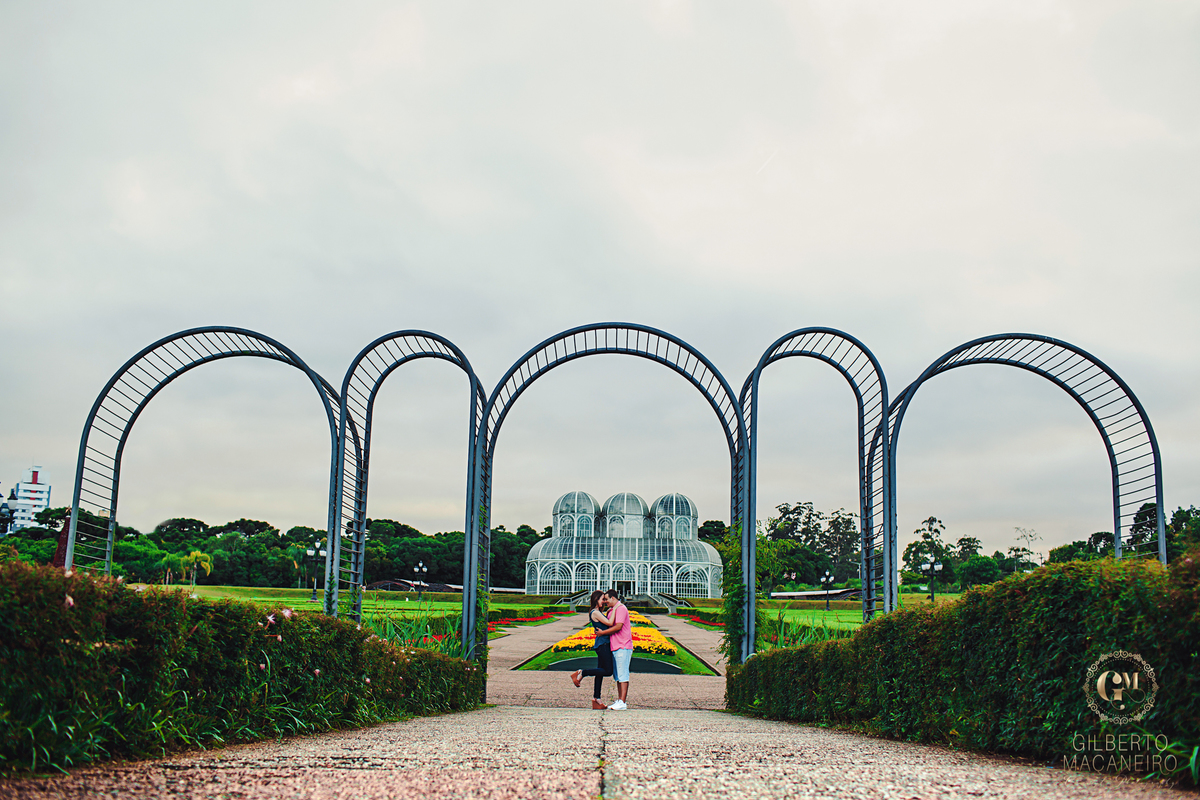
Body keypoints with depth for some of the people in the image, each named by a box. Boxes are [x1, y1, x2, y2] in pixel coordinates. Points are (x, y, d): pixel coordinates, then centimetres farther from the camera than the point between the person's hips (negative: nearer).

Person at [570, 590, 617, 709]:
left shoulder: (599, 613, 17)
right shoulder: (595, 613, -13)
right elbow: (610, 623, -15)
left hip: (603, 645, 10)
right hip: (602, 644, -10)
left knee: (600, 673, 9)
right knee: (608, 671, -10)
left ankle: (596, 701, 11)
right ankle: (581, 673, -4)